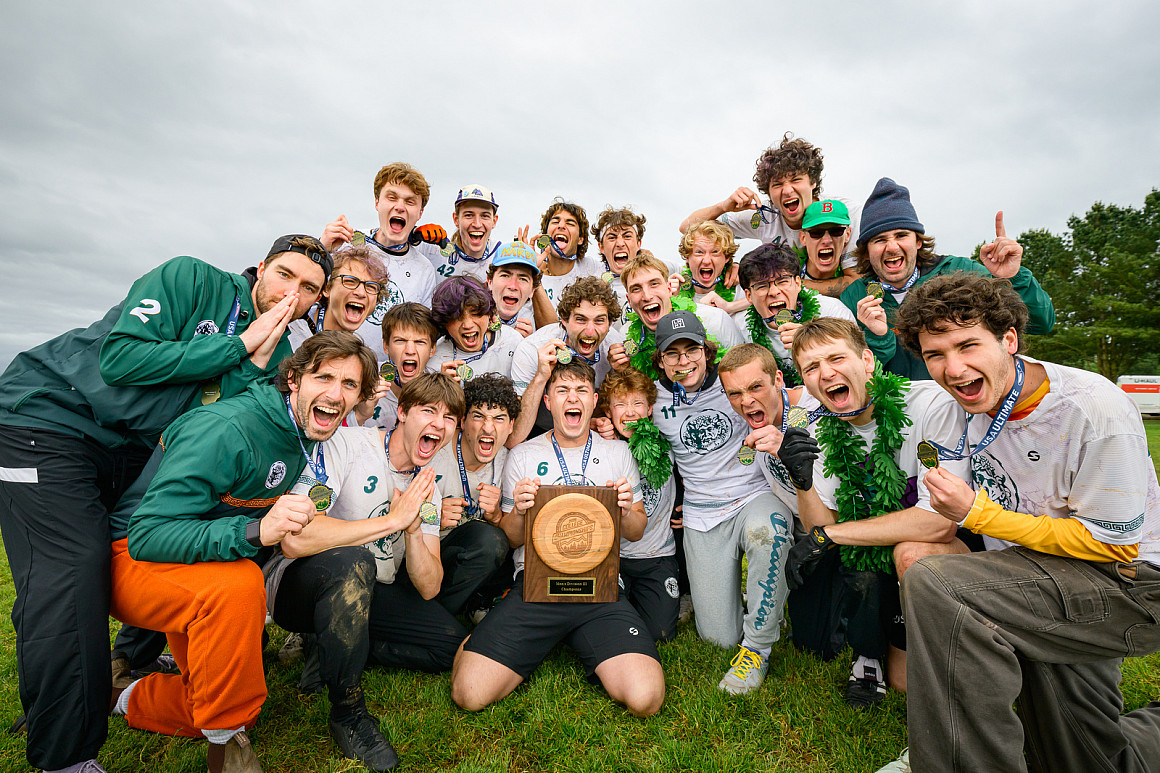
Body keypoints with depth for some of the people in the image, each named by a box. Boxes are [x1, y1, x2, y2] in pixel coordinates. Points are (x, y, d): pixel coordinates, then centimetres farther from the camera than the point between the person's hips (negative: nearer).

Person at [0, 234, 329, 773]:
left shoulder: (277, 353, 0)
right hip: (44, 417, -6)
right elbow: (120, 358, -24)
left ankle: (138, 657, 36)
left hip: (130, 447, 7)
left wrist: (258, 359, -23)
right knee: (72, 565, -17)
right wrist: (238, 344, -23)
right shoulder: (192, 280, -14)